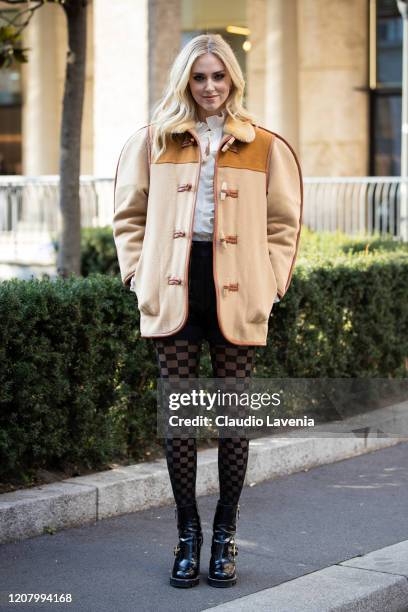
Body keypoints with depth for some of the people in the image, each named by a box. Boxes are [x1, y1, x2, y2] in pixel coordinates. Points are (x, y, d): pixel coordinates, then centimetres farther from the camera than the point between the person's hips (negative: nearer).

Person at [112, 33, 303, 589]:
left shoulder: (265, 147, 7)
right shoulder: (153, 142, 8)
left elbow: (284, 222, 10)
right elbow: (129, 214, 13)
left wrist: (271, 282, 1)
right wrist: (140, 273, 3)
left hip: (236, 294, 0)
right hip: (174, 294, 0)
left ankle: (225, 536, 14)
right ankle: (188, 536, 12)